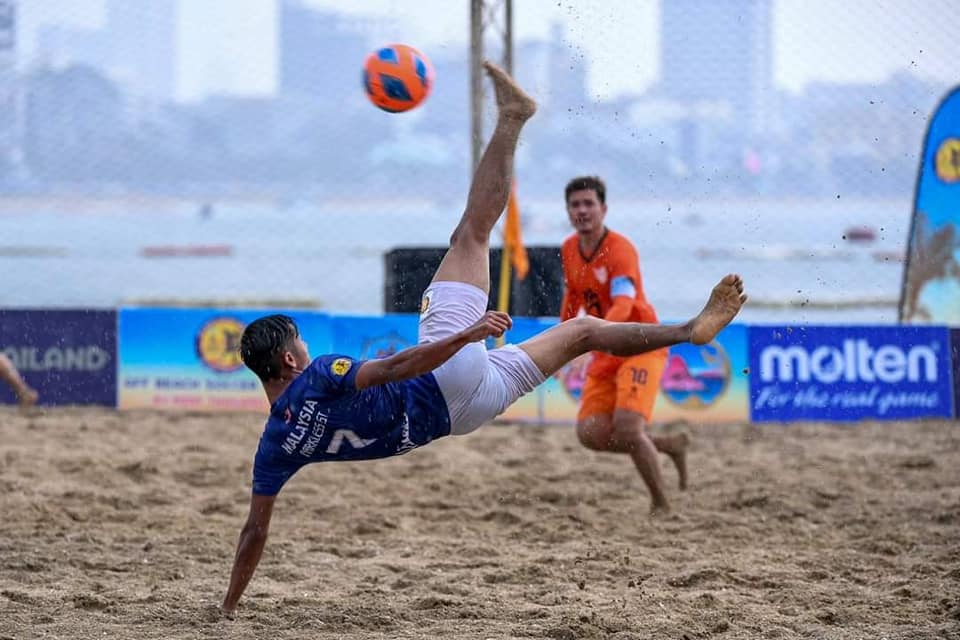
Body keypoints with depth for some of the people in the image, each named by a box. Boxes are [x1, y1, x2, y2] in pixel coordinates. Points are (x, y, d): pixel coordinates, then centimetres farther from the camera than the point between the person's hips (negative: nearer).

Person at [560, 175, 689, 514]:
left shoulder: (620, 249, -20)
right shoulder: (569, 249, 4)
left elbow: (623, 305, -35)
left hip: (641, 347, -7)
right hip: (605, 355, 7)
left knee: (627, 429, -22)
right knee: (590, 433, -5)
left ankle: (661, 505, -3)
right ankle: (669, 444, 17)